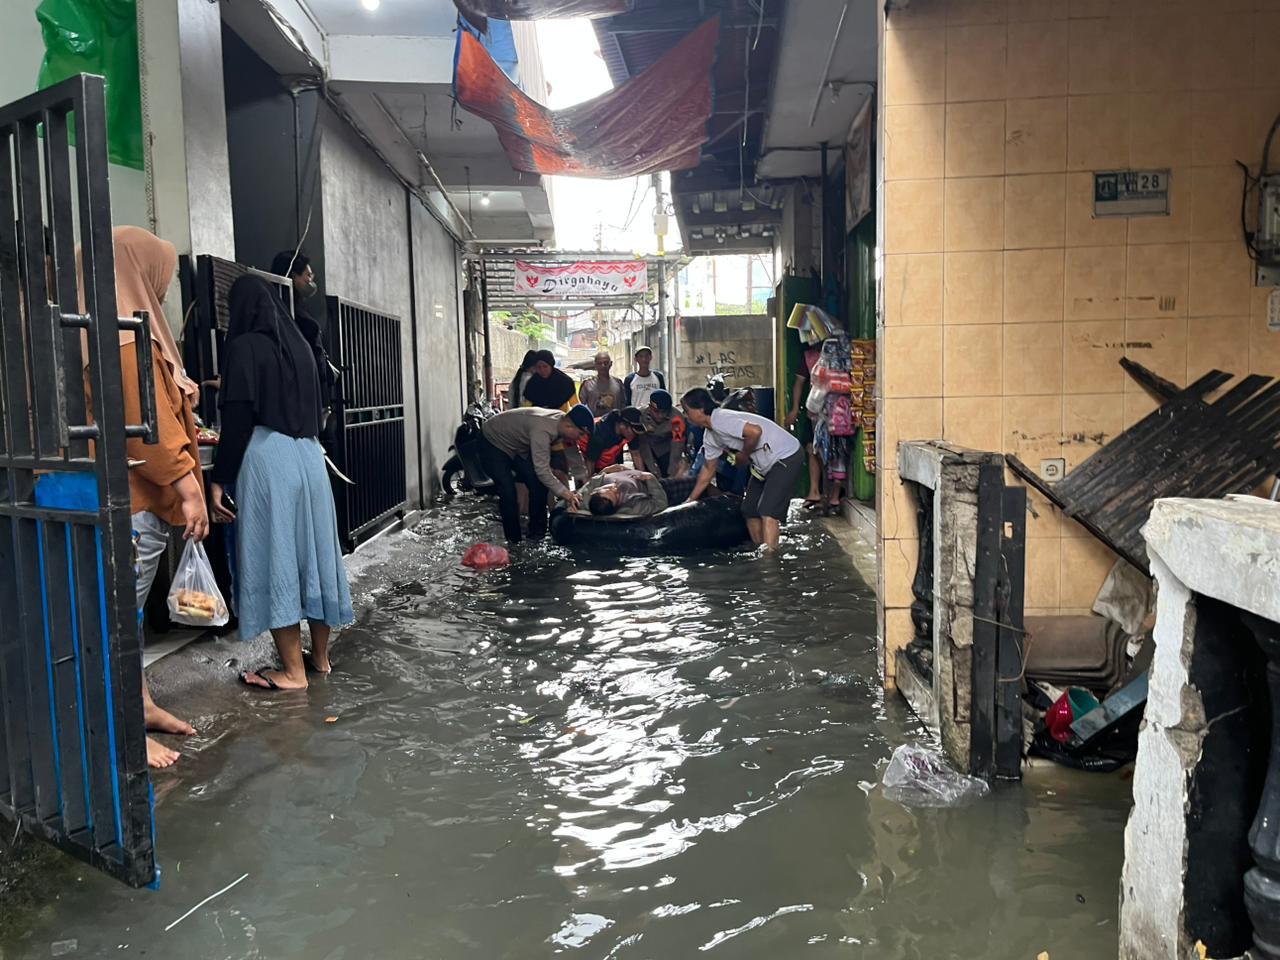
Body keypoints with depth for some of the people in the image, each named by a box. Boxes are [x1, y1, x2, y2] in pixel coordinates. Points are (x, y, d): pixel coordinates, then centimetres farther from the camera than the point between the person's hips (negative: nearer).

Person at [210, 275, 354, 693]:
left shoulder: (244, 346, -6)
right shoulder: (299, 343, 14)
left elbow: (238, 418, -13)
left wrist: (220, 479, -10)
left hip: (266, 458, -7)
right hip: (308, 456, 7)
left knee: (274, 555, -3)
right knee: (312, 549, 12)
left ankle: (293, 670, 1)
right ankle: (320, 654, 23)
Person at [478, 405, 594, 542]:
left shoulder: (562, 420, -15)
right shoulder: (541, 429, -40)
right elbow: (542, 470, -40)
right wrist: (565, 493, -39)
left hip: (518, 447, 8)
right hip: (493, 443, -8)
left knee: (538, 484, -5)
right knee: (508, 492, -17)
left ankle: (537, 535, 7)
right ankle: (514, 541, -2)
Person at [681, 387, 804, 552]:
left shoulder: (720, 420, -23)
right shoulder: (710, 437, 9)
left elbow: (755, 431, -36)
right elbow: (709, 469, 19)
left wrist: (743, 455, -18)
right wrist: (689, 501, 19)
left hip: (786, 457, -10)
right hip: (765, 465, 10)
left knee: (768, 512, -18)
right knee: (749, 510, 11)